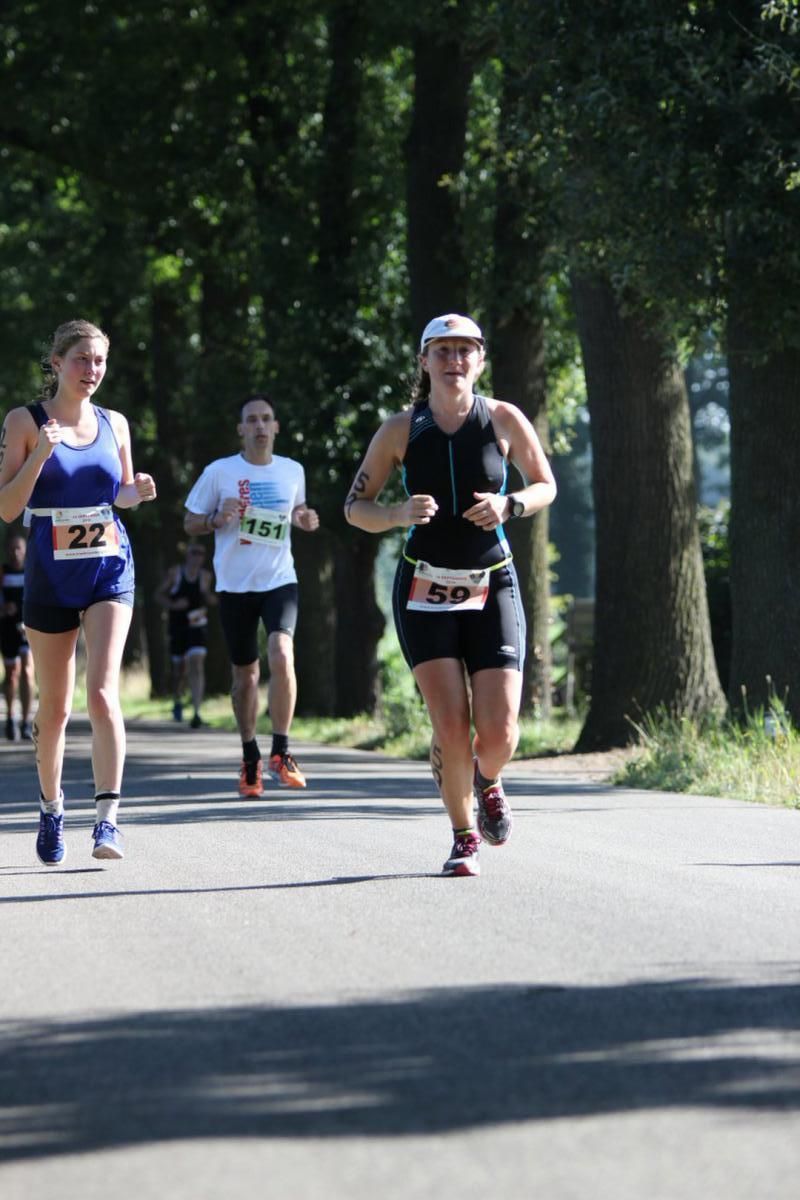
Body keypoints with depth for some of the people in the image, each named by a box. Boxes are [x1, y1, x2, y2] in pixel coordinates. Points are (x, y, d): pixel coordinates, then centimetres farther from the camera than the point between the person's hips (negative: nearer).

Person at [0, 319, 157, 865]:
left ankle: (108, 819, -19)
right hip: (51, 574, -1)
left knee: (103, 692, -16)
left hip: (110, 569, 1)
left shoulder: (115, 424, 7)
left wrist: (138, 490, -3)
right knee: (54, 707, 8)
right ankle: (51, 809, 30)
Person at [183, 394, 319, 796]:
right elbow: (190, 523, 4)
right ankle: (250, 759, 23)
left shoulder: (293, 471, 6)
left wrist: (303, 520, 1)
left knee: (281, 655, -23)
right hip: (235, 584, 0)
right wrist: (218, 519, -16)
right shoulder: (219, 472, -2)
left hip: (279, 580, 0)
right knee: (245, 673, 8)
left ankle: (281, 752, -15)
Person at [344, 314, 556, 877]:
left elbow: (546, 485, 12)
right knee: (451, 725, -11)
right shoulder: (401, 429, -2)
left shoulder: (505, 420, -1)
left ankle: (488, 781, 28)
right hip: (425, 591, 0)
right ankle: (464, 837, 11)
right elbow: (355, 507, 4)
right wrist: (399, 513, -17)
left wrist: (510, 504, -10)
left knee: (499, 733, -9)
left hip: (492, 588, 0)